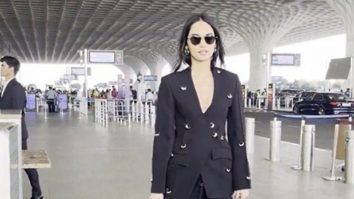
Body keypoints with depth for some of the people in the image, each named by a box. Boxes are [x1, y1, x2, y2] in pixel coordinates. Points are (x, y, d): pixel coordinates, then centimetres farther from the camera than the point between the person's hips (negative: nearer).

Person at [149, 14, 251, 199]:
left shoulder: (231, 81, 0)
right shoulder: (170, 83, -6)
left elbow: (237, 133, 3)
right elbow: (163, 136, -7)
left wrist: (242, 181, 2)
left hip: (219, 172, 2)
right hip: (180, 174, -1)